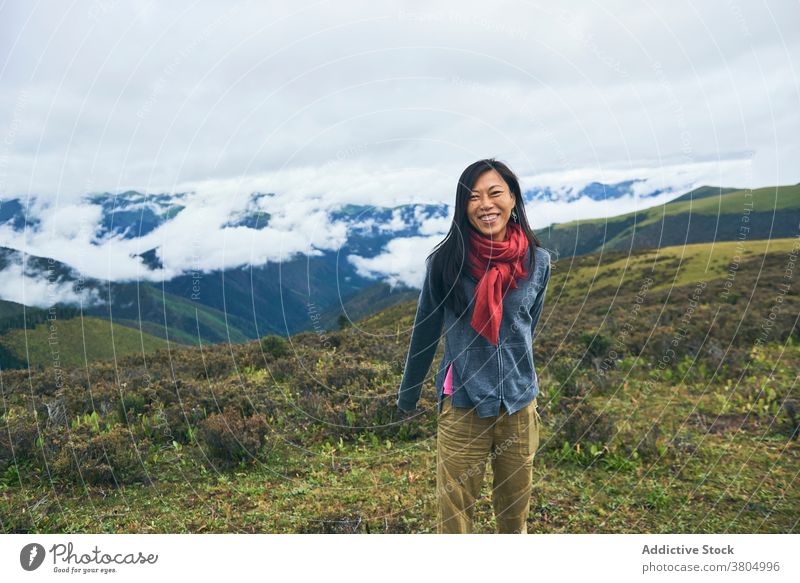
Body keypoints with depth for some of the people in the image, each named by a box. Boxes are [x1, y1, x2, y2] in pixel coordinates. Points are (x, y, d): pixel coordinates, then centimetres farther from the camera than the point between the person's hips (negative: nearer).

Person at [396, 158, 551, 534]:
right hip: (462, 408, -2)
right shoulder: (445, 261, -10)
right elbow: (424, 333, 1)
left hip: (520, 407, 3)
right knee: (454, 518, 6)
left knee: (515, 516, 17)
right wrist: (407, 398, 10)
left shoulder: (537, 261, -3)